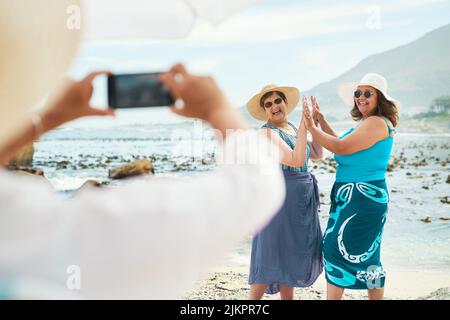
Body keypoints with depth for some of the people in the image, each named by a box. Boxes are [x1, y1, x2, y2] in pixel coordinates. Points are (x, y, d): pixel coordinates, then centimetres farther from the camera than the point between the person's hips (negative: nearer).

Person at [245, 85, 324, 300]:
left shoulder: (291, 127, 11)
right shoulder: (268, 132, -14)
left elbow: (317, 155, 16)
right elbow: (296, 160, -25)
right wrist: (303, 127, -24)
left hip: (301, 200, 8)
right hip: (281, 199, -8)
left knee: (292, 254, 16)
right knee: (271, 256, -4)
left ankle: (288, 298, 28)